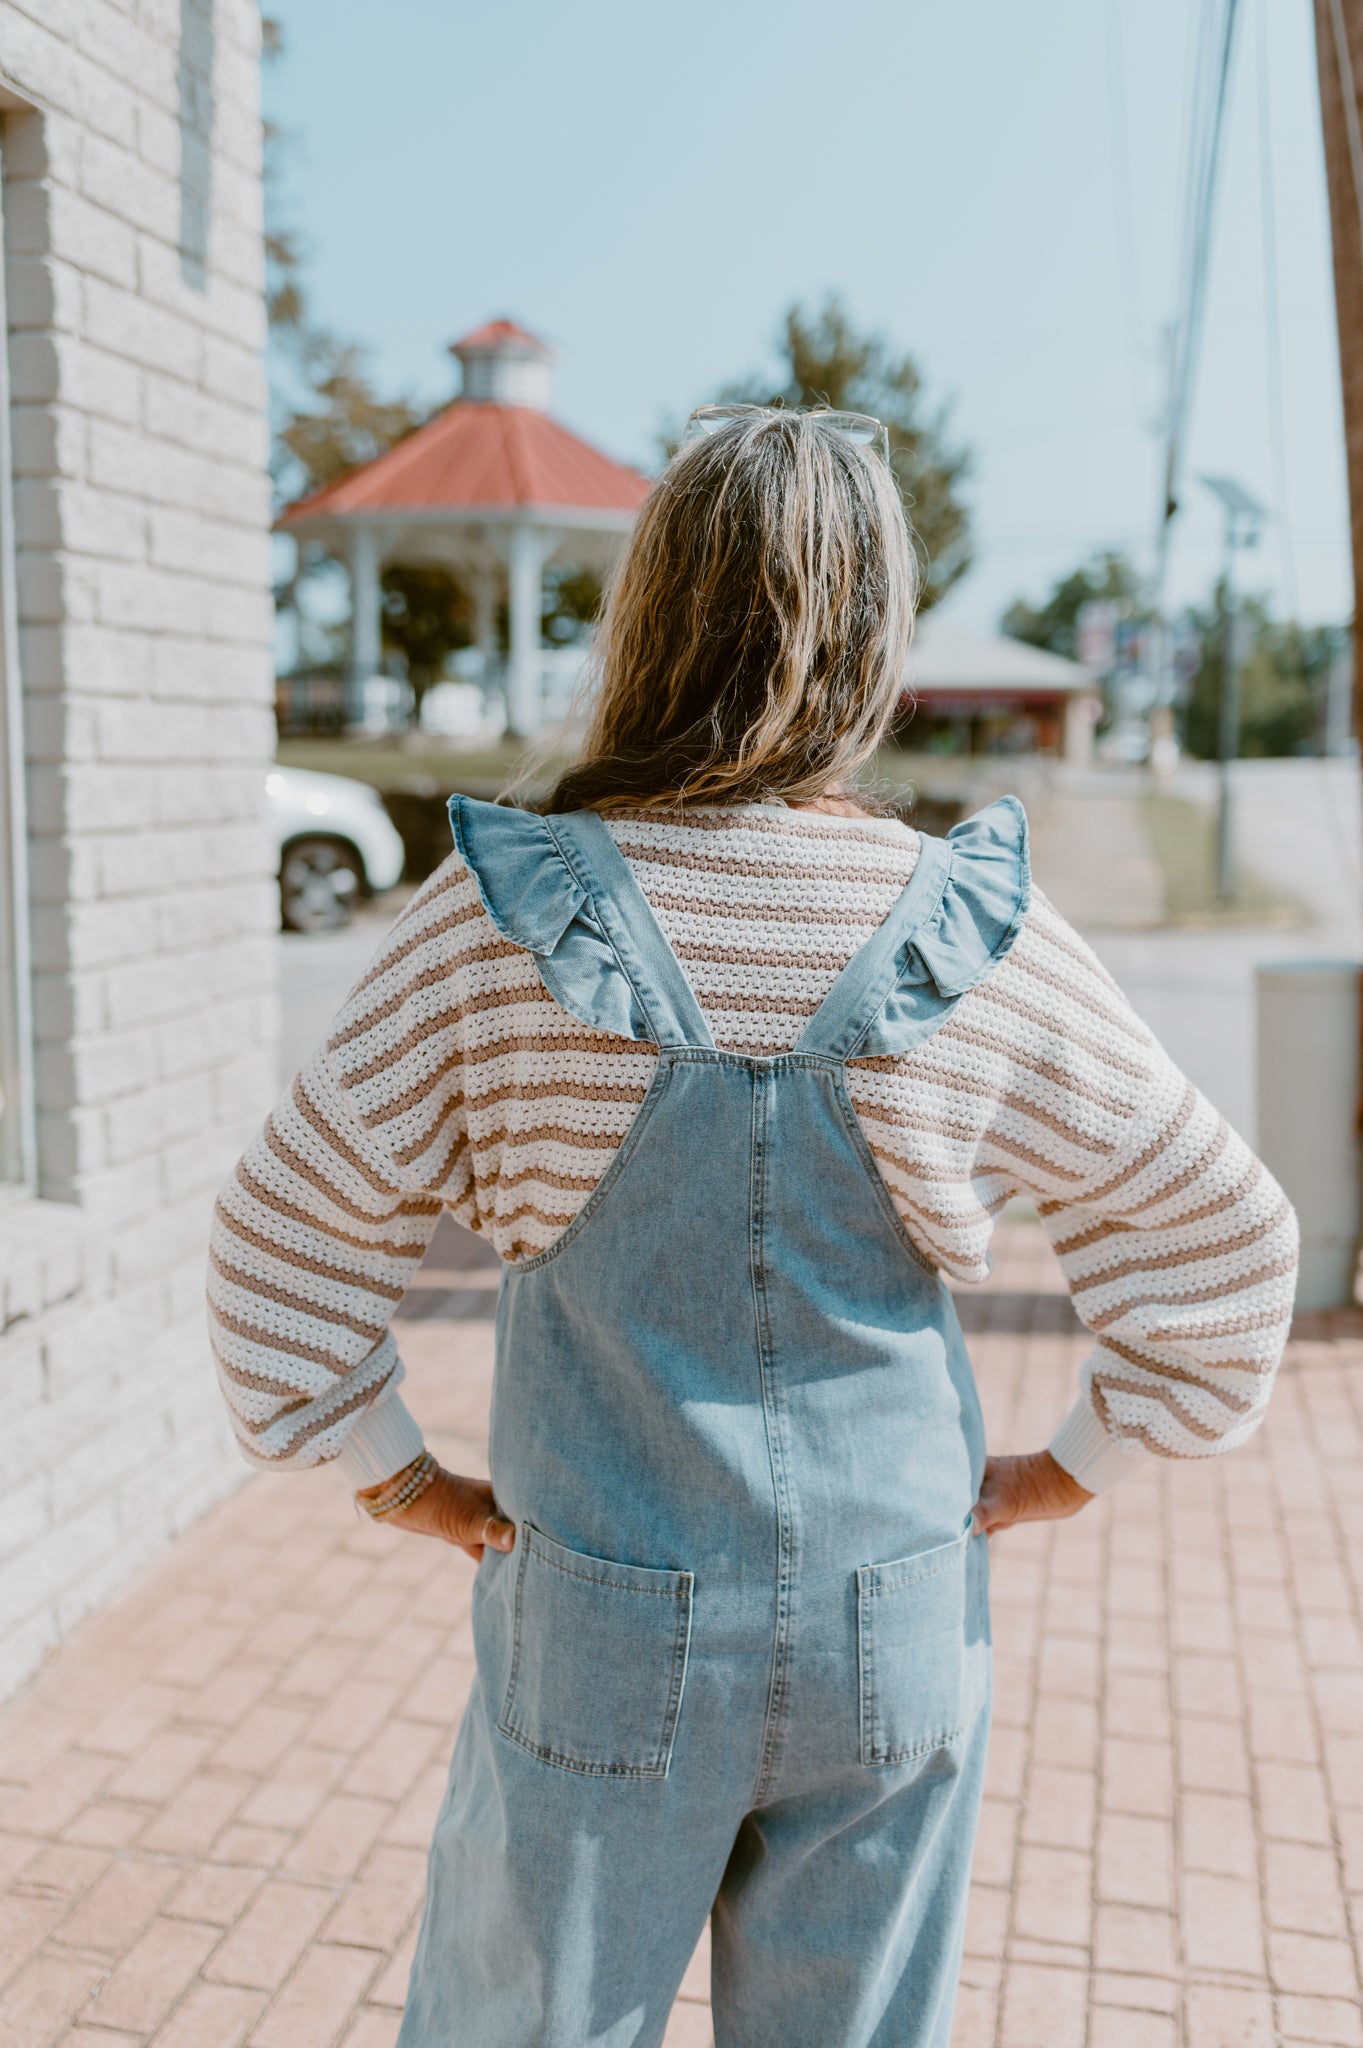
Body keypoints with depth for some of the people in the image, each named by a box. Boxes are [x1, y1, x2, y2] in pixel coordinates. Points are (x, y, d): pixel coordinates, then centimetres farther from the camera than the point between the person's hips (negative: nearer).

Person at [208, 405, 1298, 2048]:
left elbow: (288, 1239, -7)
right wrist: (1074, 1467, 9)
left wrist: (392, 1471, 6)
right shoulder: (980, 941, -9)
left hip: (603, 1633, -1)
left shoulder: (500, 921, -14)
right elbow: (1224, 1240, 0)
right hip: (896, 1632, 2)